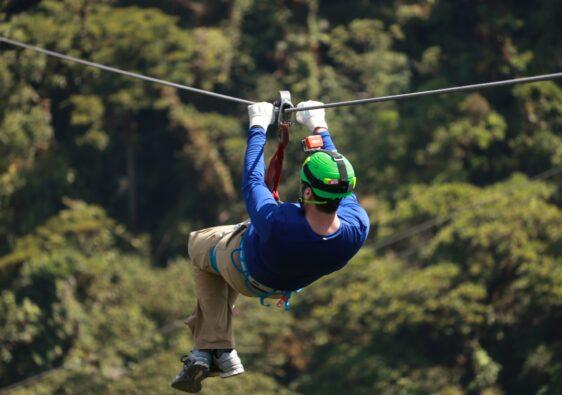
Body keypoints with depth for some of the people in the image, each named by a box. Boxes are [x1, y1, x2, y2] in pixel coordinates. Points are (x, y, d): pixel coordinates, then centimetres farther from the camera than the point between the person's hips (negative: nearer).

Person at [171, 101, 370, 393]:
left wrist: (258, 127, -16)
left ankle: (219, 349, 27)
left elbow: (252, 182, -31)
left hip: (247, 273, -5)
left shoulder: (276, 224, -50)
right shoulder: (358, 228, -37)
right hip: (292, 281, 5)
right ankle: (206, 345, 37)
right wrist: (319, 128, -5)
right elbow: (342, 187, -17)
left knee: (199, 244, 29)